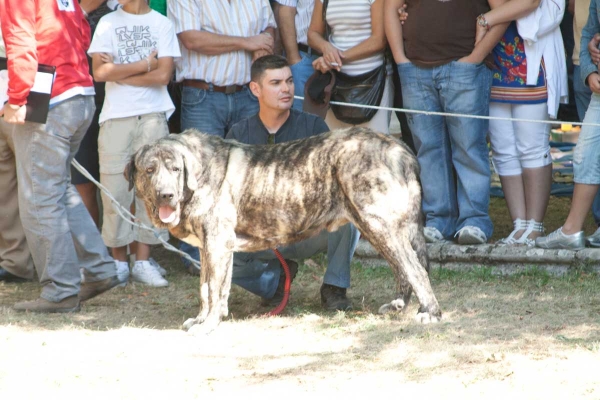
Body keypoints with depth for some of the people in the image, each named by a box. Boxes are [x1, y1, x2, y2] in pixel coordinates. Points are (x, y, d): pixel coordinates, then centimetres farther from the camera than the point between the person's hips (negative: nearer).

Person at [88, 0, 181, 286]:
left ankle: (142, 261, 4)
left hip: (153, 115, 0)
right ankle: (119, 261, 7)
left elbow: (163, 75, -5)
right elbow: (99, 71, -6)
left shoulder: (161, 24, 6)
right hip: (116, 117, 0)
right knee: (116, 189, -2)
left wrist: (118, 72, -6)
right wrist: (145, 64, -6)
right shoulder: (108, 23, 7)